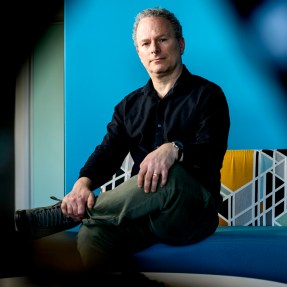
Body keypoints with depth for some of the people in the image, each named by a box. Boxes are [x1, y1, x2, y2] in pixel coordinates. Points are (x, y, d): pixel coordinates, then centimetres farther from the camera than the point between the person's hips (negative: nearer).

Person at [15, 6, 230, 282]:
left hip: (192, 210, -2)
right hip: (142, 208, 3)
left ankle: (58, 215, -28)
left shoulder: (207, 94, 4)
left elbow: (211, 152, -11)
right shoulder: (130, 105, 18)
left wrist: (174, 149, -34)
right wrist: (83, 183, -18)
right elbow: (108, 152, 5)